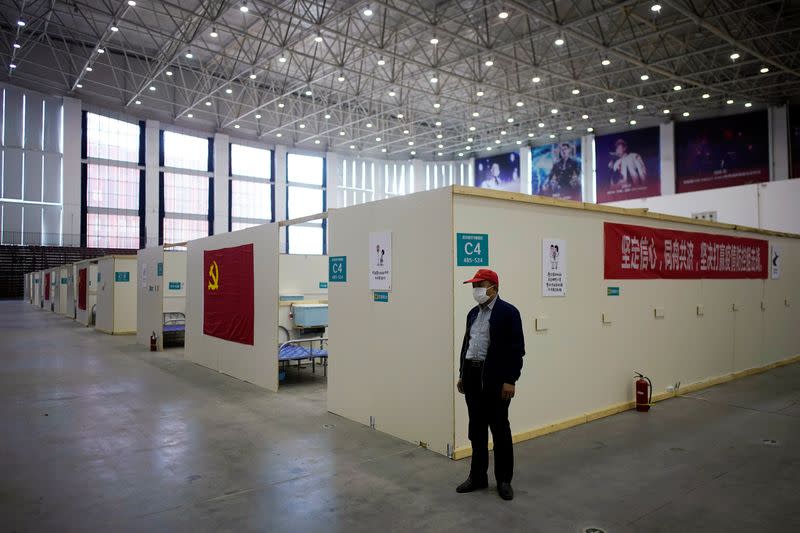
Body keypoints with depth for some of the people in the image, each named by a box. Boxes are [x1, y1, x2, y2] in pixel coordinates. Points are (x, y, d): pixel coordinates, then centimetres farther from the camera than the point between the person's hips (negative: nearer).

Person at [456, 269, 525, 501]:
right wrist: (462, 374, 14)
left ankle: (504, 480, 19)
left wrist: (510, 380, -16)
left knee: (500, 429, 5)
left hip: (496, 378, -7)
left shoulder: (508, 312, -9)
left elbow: (516, 348, -13)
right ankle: (478, 476, 26)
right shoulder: (473, 313, 12)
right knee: (476, 429, 13)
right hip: (472, 376, 7)